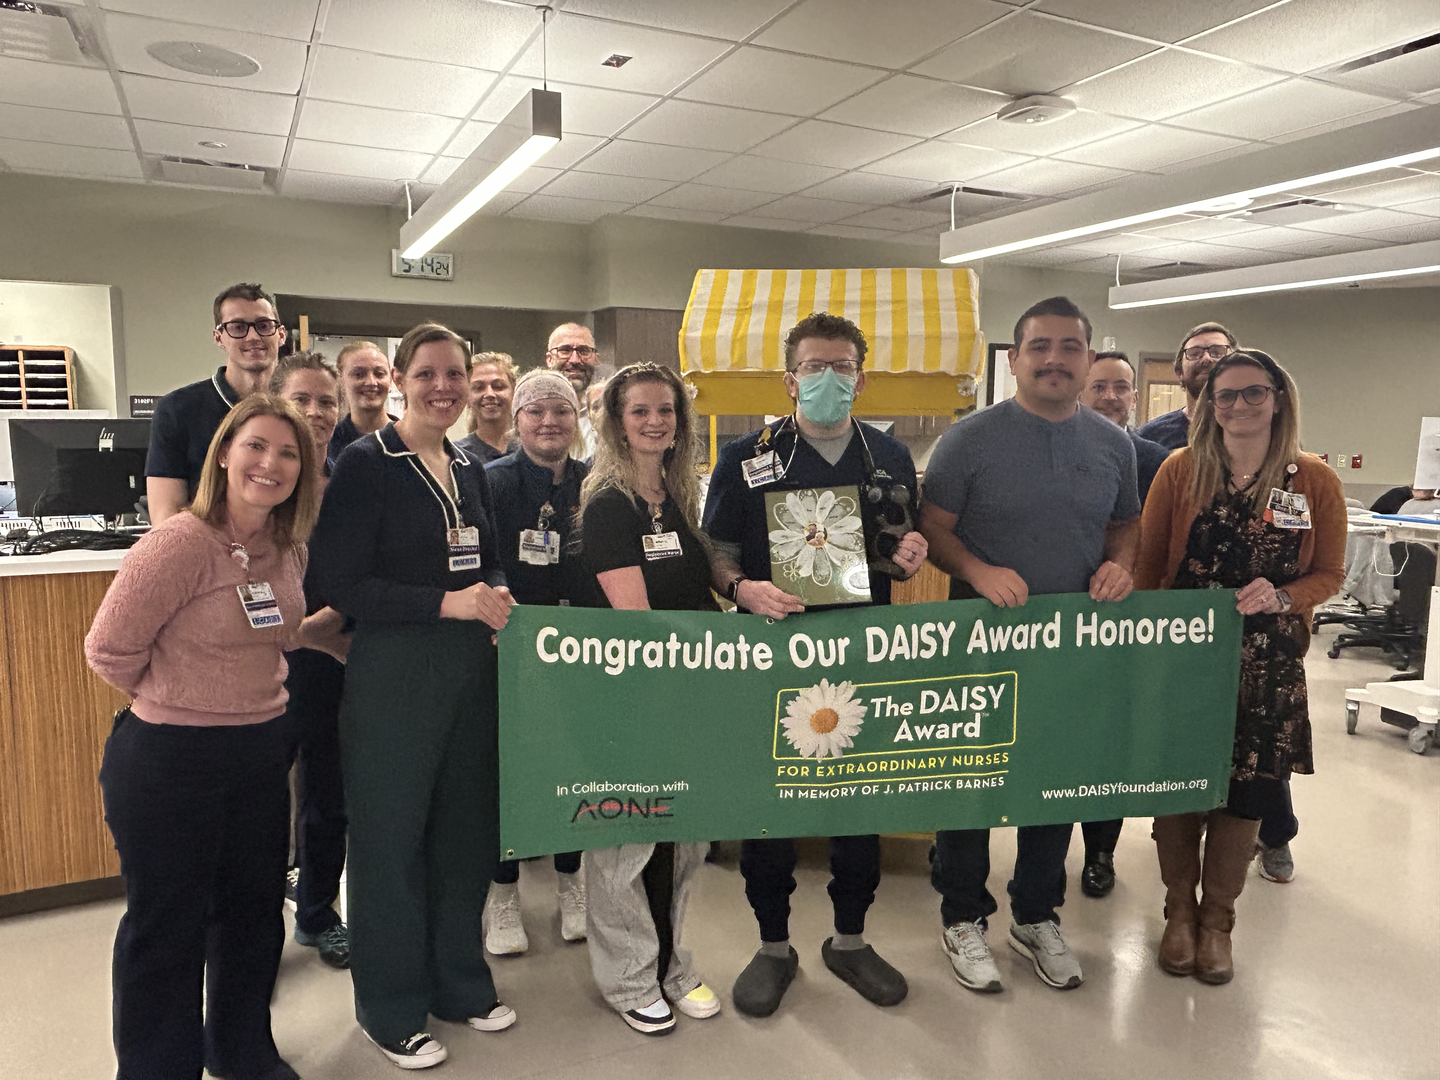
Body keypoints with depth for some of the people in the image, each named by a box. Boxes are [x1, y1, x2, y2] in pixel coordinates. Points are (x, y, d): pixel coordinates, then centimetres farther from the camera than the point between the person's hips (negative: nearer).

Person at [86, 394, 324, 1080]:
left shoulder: (288, 549, 2)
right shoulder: (180, 542, -20)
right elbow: (109, 651, -15)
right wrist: (177, 704, -1)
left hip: (262, 750, 7)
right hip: (169, 759, -7)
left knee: (254, 912, 21)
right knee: (169, 926, 10)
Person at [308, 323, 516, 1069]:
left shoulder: (470, 469, 11)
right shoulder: (365, 463, -9)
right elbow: (338, 583, -13)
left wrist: (498, 600, -4)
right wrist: (447, 604, -19)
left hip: (472, 668, 6)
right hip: (393, 671, -6)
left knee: (465, 827, 14)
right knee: (390, 834, 6)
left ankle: (459, 982, 34)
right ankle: (390, 1009, 26)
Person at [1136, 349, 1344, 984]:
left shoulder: (1315, 481, -1)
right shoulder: (1180, 471, -1)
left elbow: (1328, 573, 4)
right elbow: (1146, 564, 0)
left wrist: (1280, 598, -16)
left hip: (1267, 666, 1)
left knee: (1245, 789, 8)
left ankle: (1217, 919, 30)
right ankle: (1179, 909, 30)